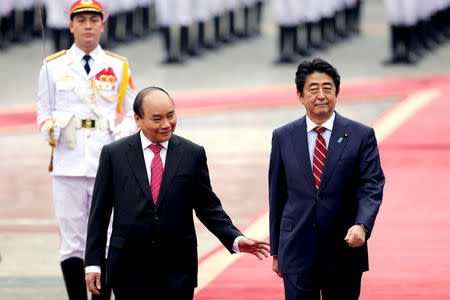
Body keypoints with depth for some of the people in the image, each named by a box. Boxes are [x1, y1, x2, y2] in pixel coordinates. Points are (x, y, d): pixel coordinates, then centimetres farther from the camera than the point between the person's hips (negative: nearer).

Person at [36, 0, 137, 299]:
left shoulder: (119, 67, 10)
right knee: (72, 242, -1)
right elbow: (43, 110, 12)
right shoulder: (53, 66, 9)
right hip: (69, 162, 0)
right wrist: (50, 128, -9)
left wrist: (125, 130, -6)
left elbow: (132, 111, 14)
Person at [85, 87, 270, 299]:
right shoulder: (113, 154, 3)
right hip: (129, 272, 0)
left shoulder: (193, 154, 5)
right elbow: (99, 212, 5)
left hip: (177, 274, 0)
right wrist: (93, 263, 1)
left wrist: (235, 239, -5)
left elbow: (208, 207, 9)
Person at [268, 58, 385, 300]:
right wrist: (276, 250, 10)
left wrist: (362, 225, -25)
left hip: (344, 252, 0)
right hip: (297, 254, 1)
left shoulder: (361, 135, 1)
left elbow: (371, 187, -6)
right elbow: (276, 195, 11)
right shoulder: (283, 137, 7)